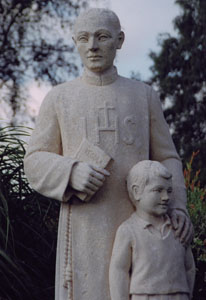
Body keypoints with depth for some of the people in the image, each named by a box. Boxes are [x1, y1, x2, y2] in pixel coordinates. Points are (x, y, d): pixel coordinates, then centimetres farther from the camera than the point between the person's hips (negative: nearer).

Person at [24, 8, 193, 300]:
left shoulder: (143, 96, 10)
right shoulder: (59, 98, 8)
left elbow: (165, 158, 12)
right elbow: (36, 163, 6)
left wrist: (178, 206, -7)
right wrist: (72, 172, -16)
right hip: (84, 229, -1)